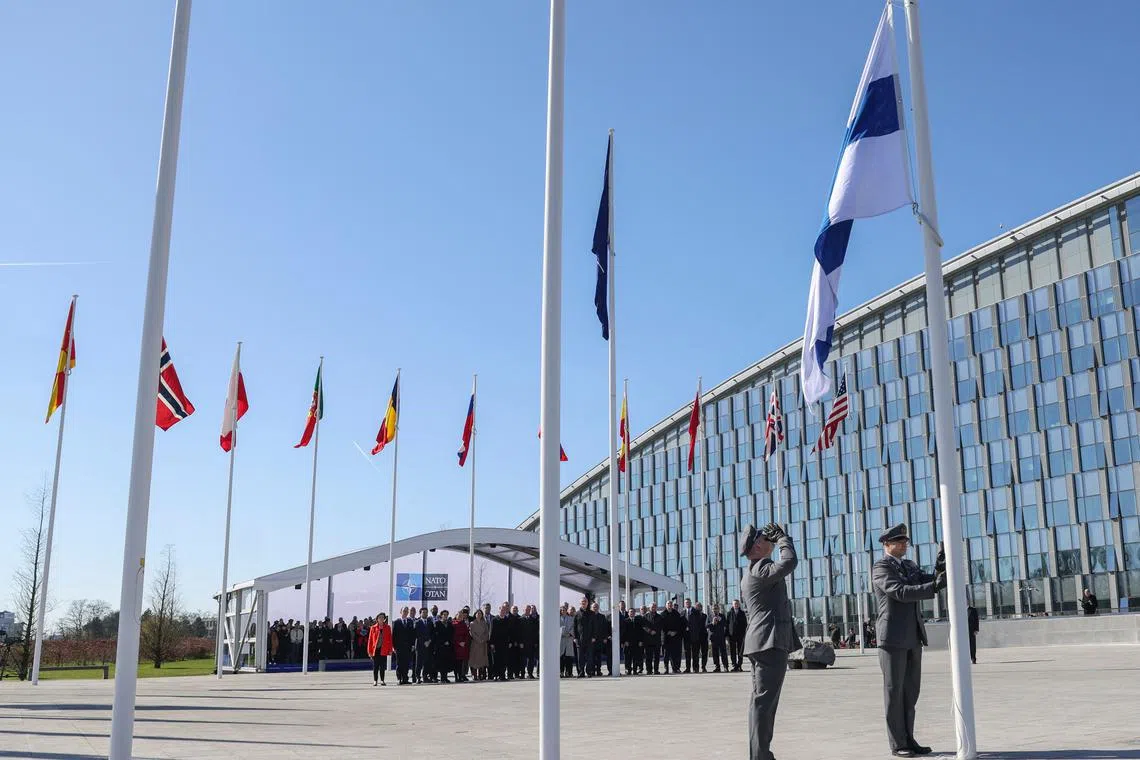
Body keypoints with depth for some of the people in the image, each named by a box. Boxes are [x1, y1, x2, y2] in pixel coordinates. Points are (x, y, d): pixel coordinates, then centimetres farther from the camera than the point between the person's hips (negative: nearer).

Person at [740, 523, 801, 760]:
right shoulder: (759, 569, -13)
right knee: (763, 700, -13)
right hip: (770, 641, -11)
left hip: (764, 643, 11)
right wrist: (782, 537, -14)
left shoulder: (753, 572, 20)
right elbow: (789, 562, -27)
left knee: (763, 700, 14)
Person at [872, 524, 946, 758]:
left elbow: (930, 583, 7)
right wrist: (934, 587, -30)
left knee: (910, 691, 10)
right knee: (894, 691, -2)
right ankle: (897, 744, 3)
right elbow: (901, 592, -22)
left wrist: (939, 570, -13)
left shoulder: (909, 566, 17)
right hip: (893, 637, -8)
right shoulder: (880, 568, -8)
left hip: (913, 637, 8)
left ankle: (908, 739, 17)